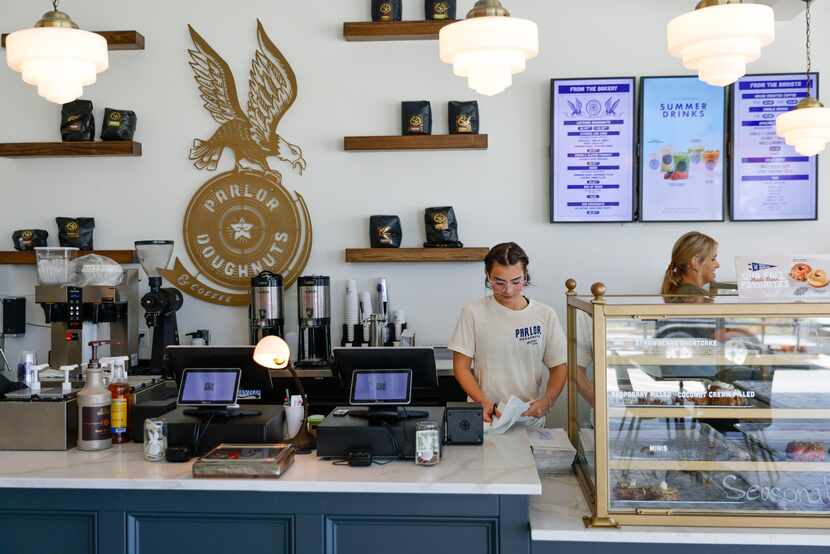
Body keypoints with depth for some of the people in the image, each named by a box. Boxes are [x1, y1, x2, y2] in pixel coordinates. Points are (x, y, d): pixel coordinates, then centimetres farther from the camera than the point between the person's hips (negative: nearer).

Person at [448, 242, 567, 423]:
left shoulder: (545, 315, 5)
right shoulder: (473, 313, 1)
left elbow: (559, 366, 10)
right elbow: (461, 367, 3)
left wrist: (546, 401, -8)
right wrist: (483, 402, -11)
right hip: (485, 418, -1)